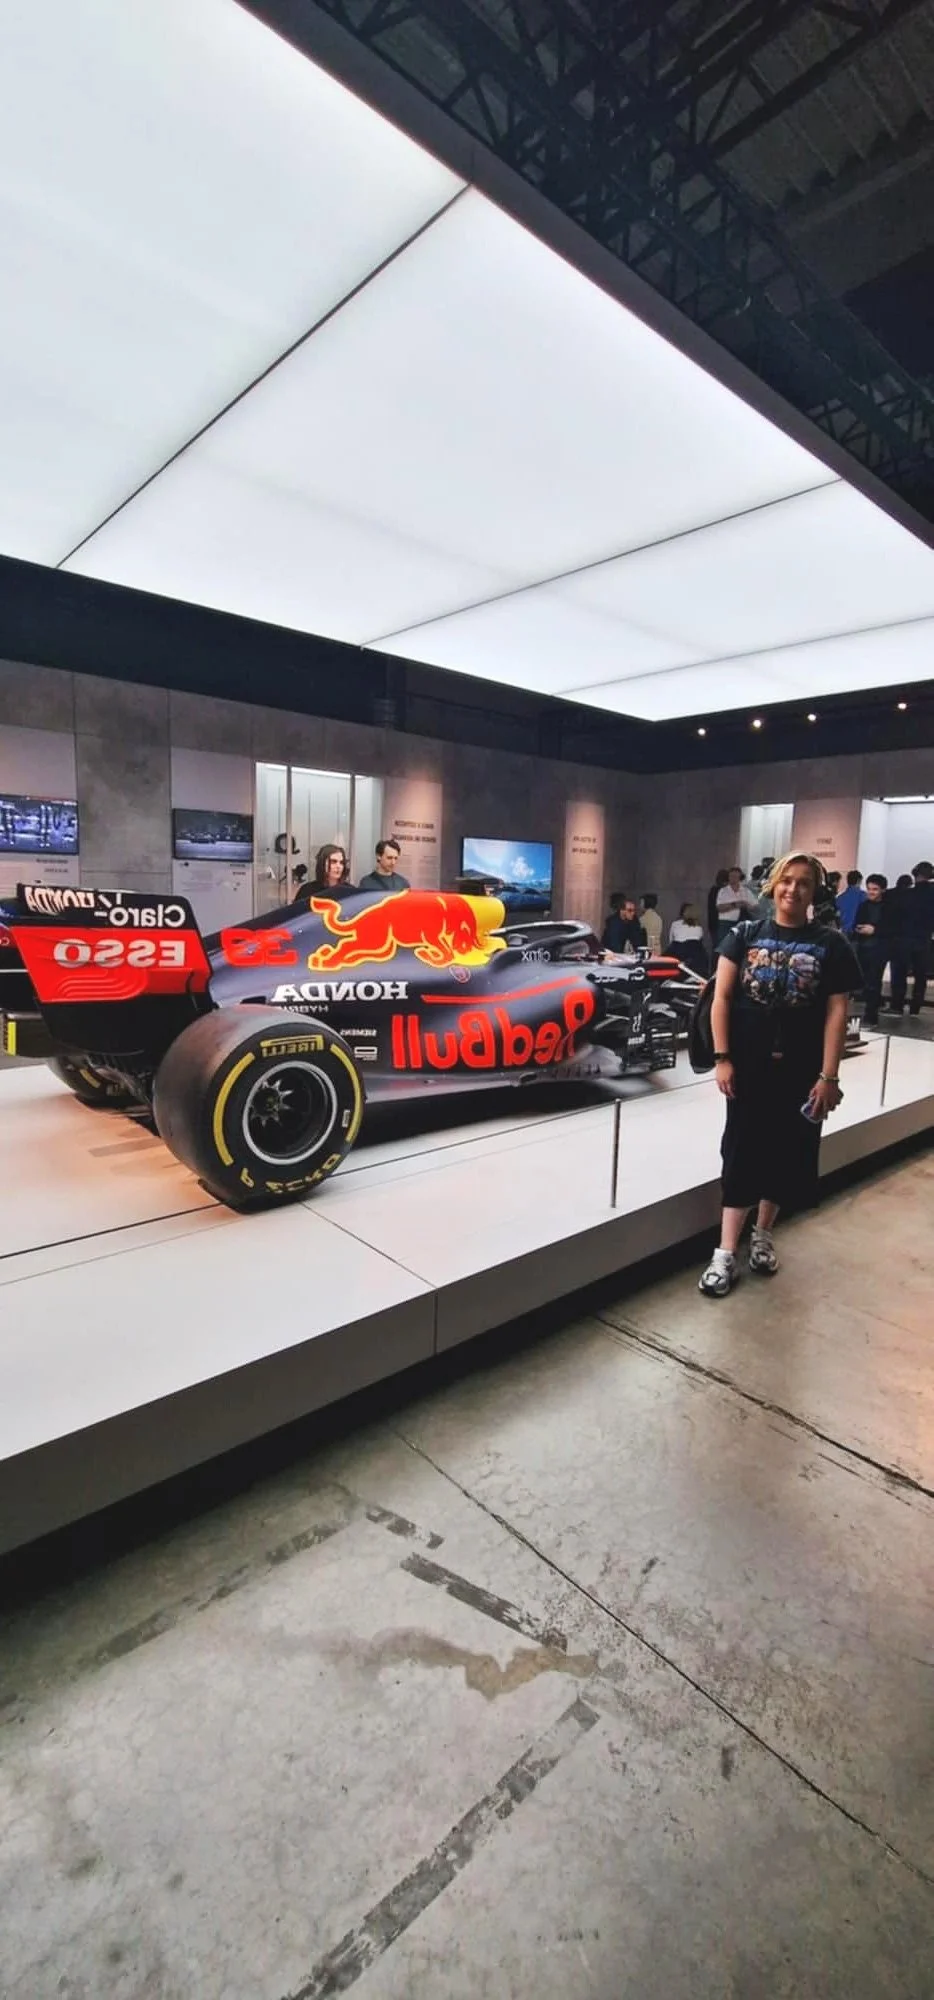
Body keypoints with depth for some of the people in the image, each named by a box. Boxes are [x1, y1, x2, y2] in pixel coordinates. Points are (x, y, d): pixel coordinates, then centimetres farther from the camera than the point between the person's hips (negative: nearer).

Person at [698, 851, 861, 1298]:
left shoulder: (830, 945, 0)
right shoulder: (746, 934, 1)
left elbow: (836, 1013, -3)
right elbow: (721, 997, -1)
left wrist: (828, 1076, -8)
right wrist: (722, 1057, -8)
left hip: (801, 1072, 1)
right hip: (748, 1067, 0)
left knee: (786, 1155, 11)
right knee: (741, 1153, 2)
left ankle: (763, 1235, 33)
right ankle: (725, 1253, 8)